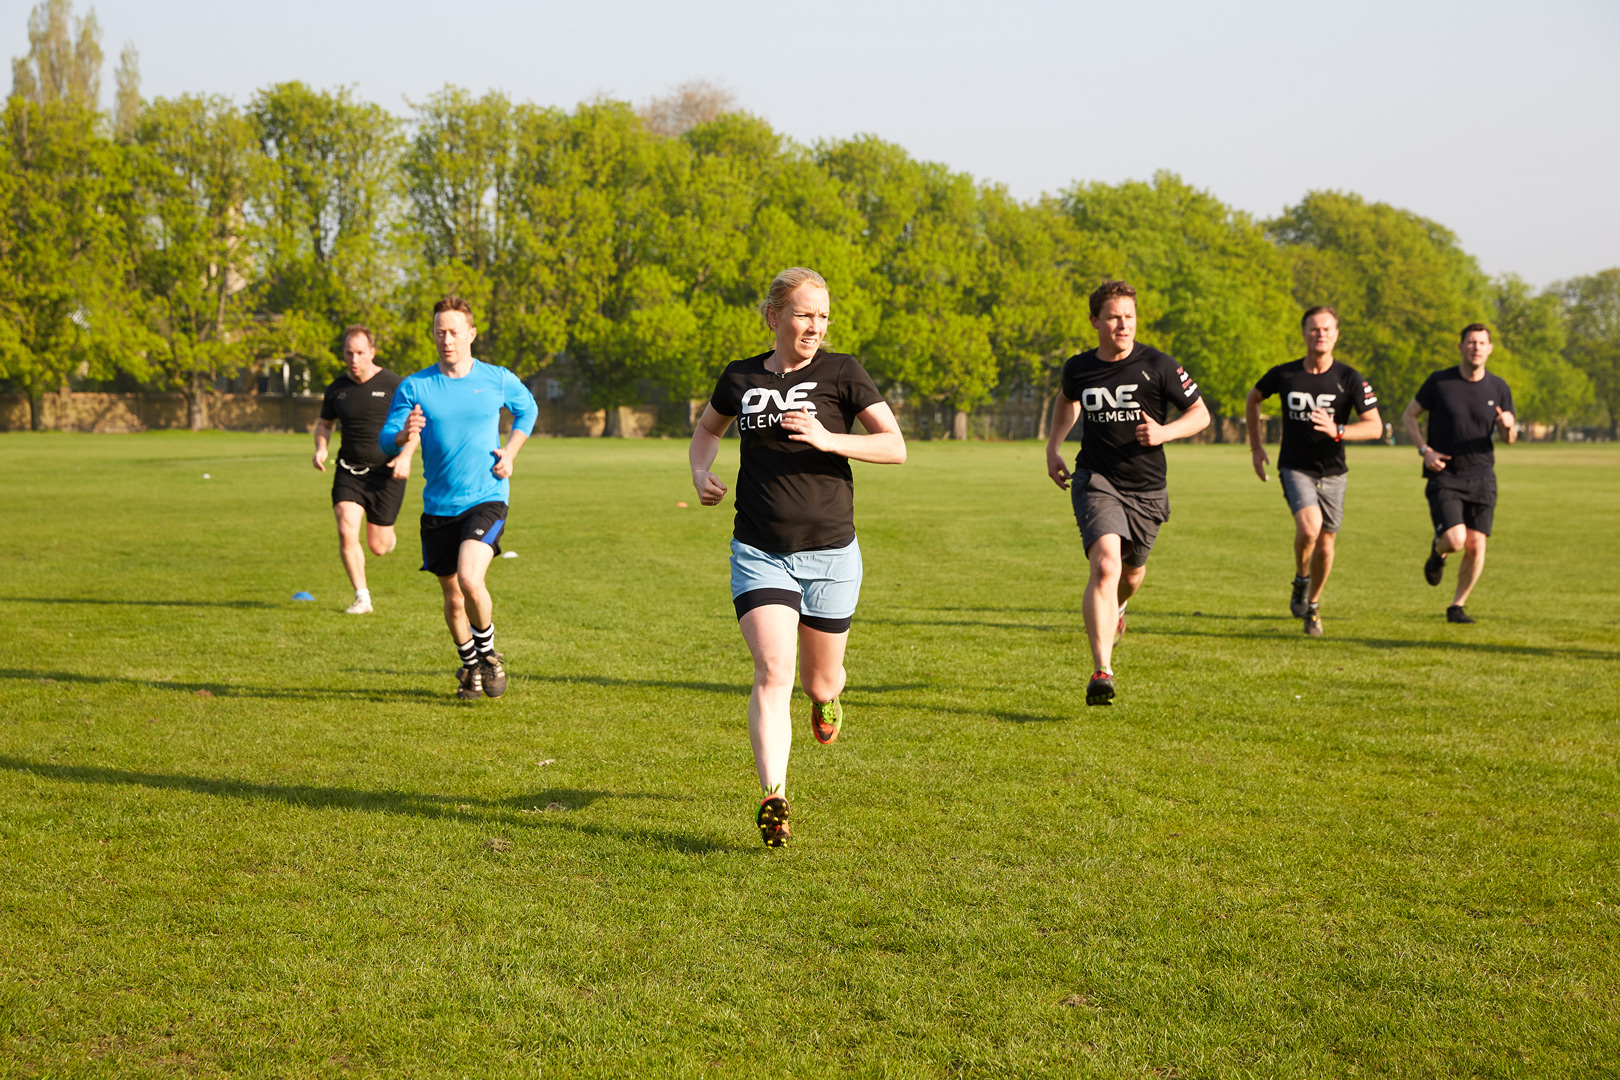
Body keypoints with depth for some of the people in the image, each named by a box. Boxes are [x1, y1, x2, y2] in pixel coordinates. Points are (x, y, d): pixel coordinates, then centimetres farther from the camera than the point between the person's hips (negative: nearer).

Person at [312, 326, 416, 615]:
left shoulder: (393, 384, -7)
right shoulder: (337, 389, 5)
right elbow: (324, 423, 21)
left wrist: (406, 455, -16)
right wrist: (321, 447, 1)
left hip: (385, 472, -3)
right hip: (348, 471, 3)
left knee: (378, 547, 2)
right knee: (346, 533, -17)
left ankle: (389, 535, 41)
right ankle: (362, 598, -4)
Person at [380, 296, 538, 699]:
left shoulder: (498, 380, 0)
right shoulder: (414, 386, -1)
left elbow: (527, 409, 20)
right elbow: (386, 439, -7)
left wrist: (509, 452, 5)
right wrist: (403, 435, -31)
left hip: (486, 499, -2)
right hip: (438, 507, 2)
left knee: (470, 580, -24)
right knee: (452, 596, 10)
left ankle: (488, 651, 3)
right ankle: (469, 664, 36)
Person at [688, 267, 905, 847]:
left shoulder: (842, 373, -2)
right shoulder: (741, 378, 6)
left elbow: (895, 446, -7)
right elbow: (707, 428, 26)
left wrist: (828, 439, -22)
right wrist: (701, 473, 5)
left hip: (830, 553, 0)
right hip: (759, 553, 1)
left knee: (820, 682, 13)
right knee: (773, 672, -17)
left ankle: (827, 695, 51)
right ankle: (773, 799, -19)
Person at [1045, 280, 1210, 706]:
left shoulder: (1157, 366, -8)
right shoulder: (1078, 368, 0)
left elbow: (1200, 413, -1)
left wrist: (1165, 432, -20)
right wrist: (1053, 447, 16)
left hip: (1146, 490, 1)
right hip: (1096, 480, -1)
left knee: (1131, 573, 18)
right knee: (1106, 563, -23)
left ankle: (1114, 608, 58)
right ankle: (1102, 672, -27)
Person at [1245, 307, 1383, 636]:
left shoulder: (1349, 379, -8)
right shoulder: (1283, 374, -5)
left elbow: (1374, 427, -10)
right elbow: (1253, 398, 16)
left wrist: (1337, 430, -27)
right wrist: (1256, 446, 13)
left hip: (1333, 472, 1)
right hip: (1295, 469, -1)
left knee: (1325, 543, 6)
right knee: (1309, 526, -25)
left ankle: (1312, 605, 30)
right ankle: (1300, 581, 4)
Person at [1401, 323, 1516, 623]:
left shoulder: (1499, 388, 3)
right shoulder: (1439, 382, -5)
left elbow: (1510, 438, 11)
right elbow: (1409, 416, 5)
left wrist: (1508, 426, -14)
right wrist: (1425, 450, -9)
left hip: (1481, 477, 3)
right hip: (1444, 477, -3)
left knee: (1476, 547, -4)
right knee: (1455, 540, -19)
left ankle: (1457, 606, 16)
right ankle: (1437, 550, 19)